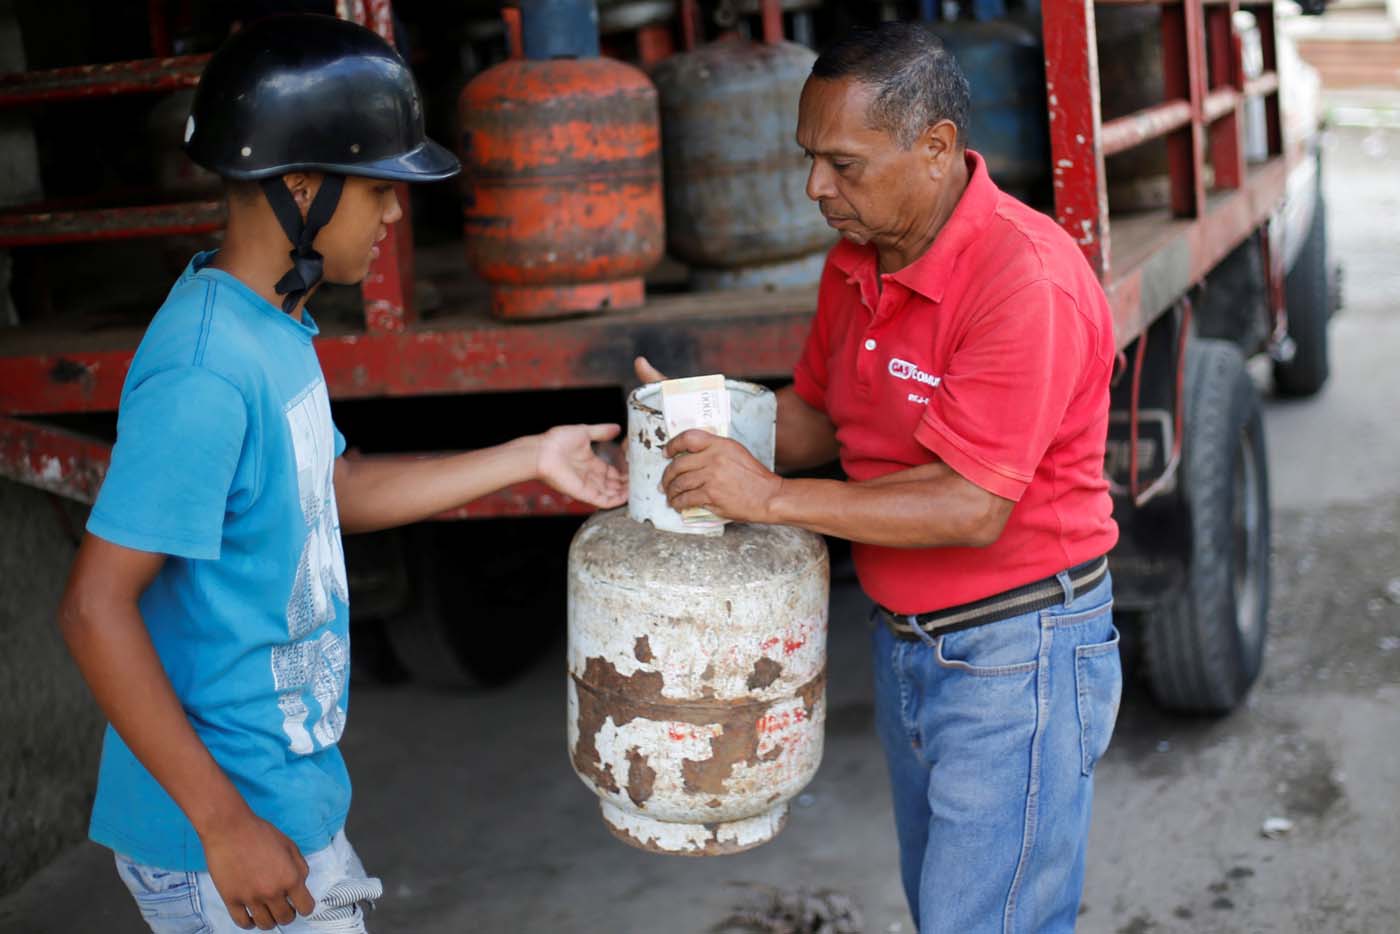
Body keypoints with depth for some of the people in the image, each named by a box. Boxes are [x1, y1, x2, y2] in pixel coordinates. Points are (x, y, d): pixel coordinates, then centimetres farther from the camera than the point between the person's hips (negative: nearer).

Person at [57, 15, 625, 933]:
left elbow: (333, 490, 16)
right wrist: (224, 824, -24)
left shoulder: (270, 324, 3)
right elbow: (97, 608, -26)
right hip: (222, 840, -9)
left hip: (292, 789, 9)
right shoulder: (204, 374, -26)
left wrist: (529, 459, 13)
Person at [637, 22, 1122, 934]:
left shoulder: (1027, 279, -25)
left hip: (1017, 654, -8)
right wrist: (705, 422, -4)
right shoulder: (857, 261, 3)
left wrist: (772, 495, -25)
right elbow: (819, 414, 15)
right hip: (905, 643, 9)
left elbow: (971, 509, -28)